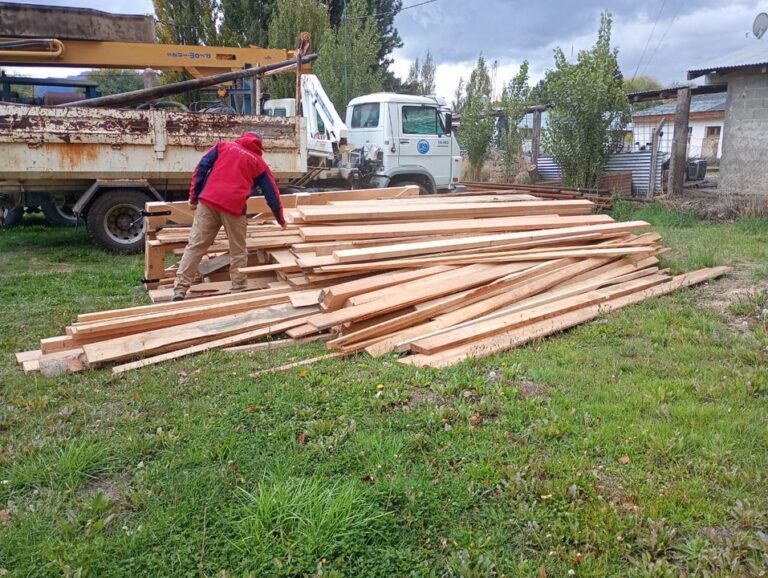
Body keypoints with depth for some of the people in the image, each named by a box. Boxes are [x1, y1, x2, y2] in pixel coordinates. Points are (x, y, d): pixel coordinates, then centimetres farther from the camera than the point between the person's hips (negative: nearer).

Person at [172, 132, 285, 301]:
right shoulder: (259, 163, 17)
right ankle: (239, 291, 13)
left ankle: (180, 289, 0)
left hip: (208, 201, 2)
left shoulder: (223, 146, 21)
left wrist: (193, 196, 13)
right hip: (234, 207, -1)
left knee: (195, 246, 4)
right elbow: (272, 194, 19)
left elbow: (201, 168, 10)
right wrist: (281, 220, 30)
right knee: (238, 252, 12)